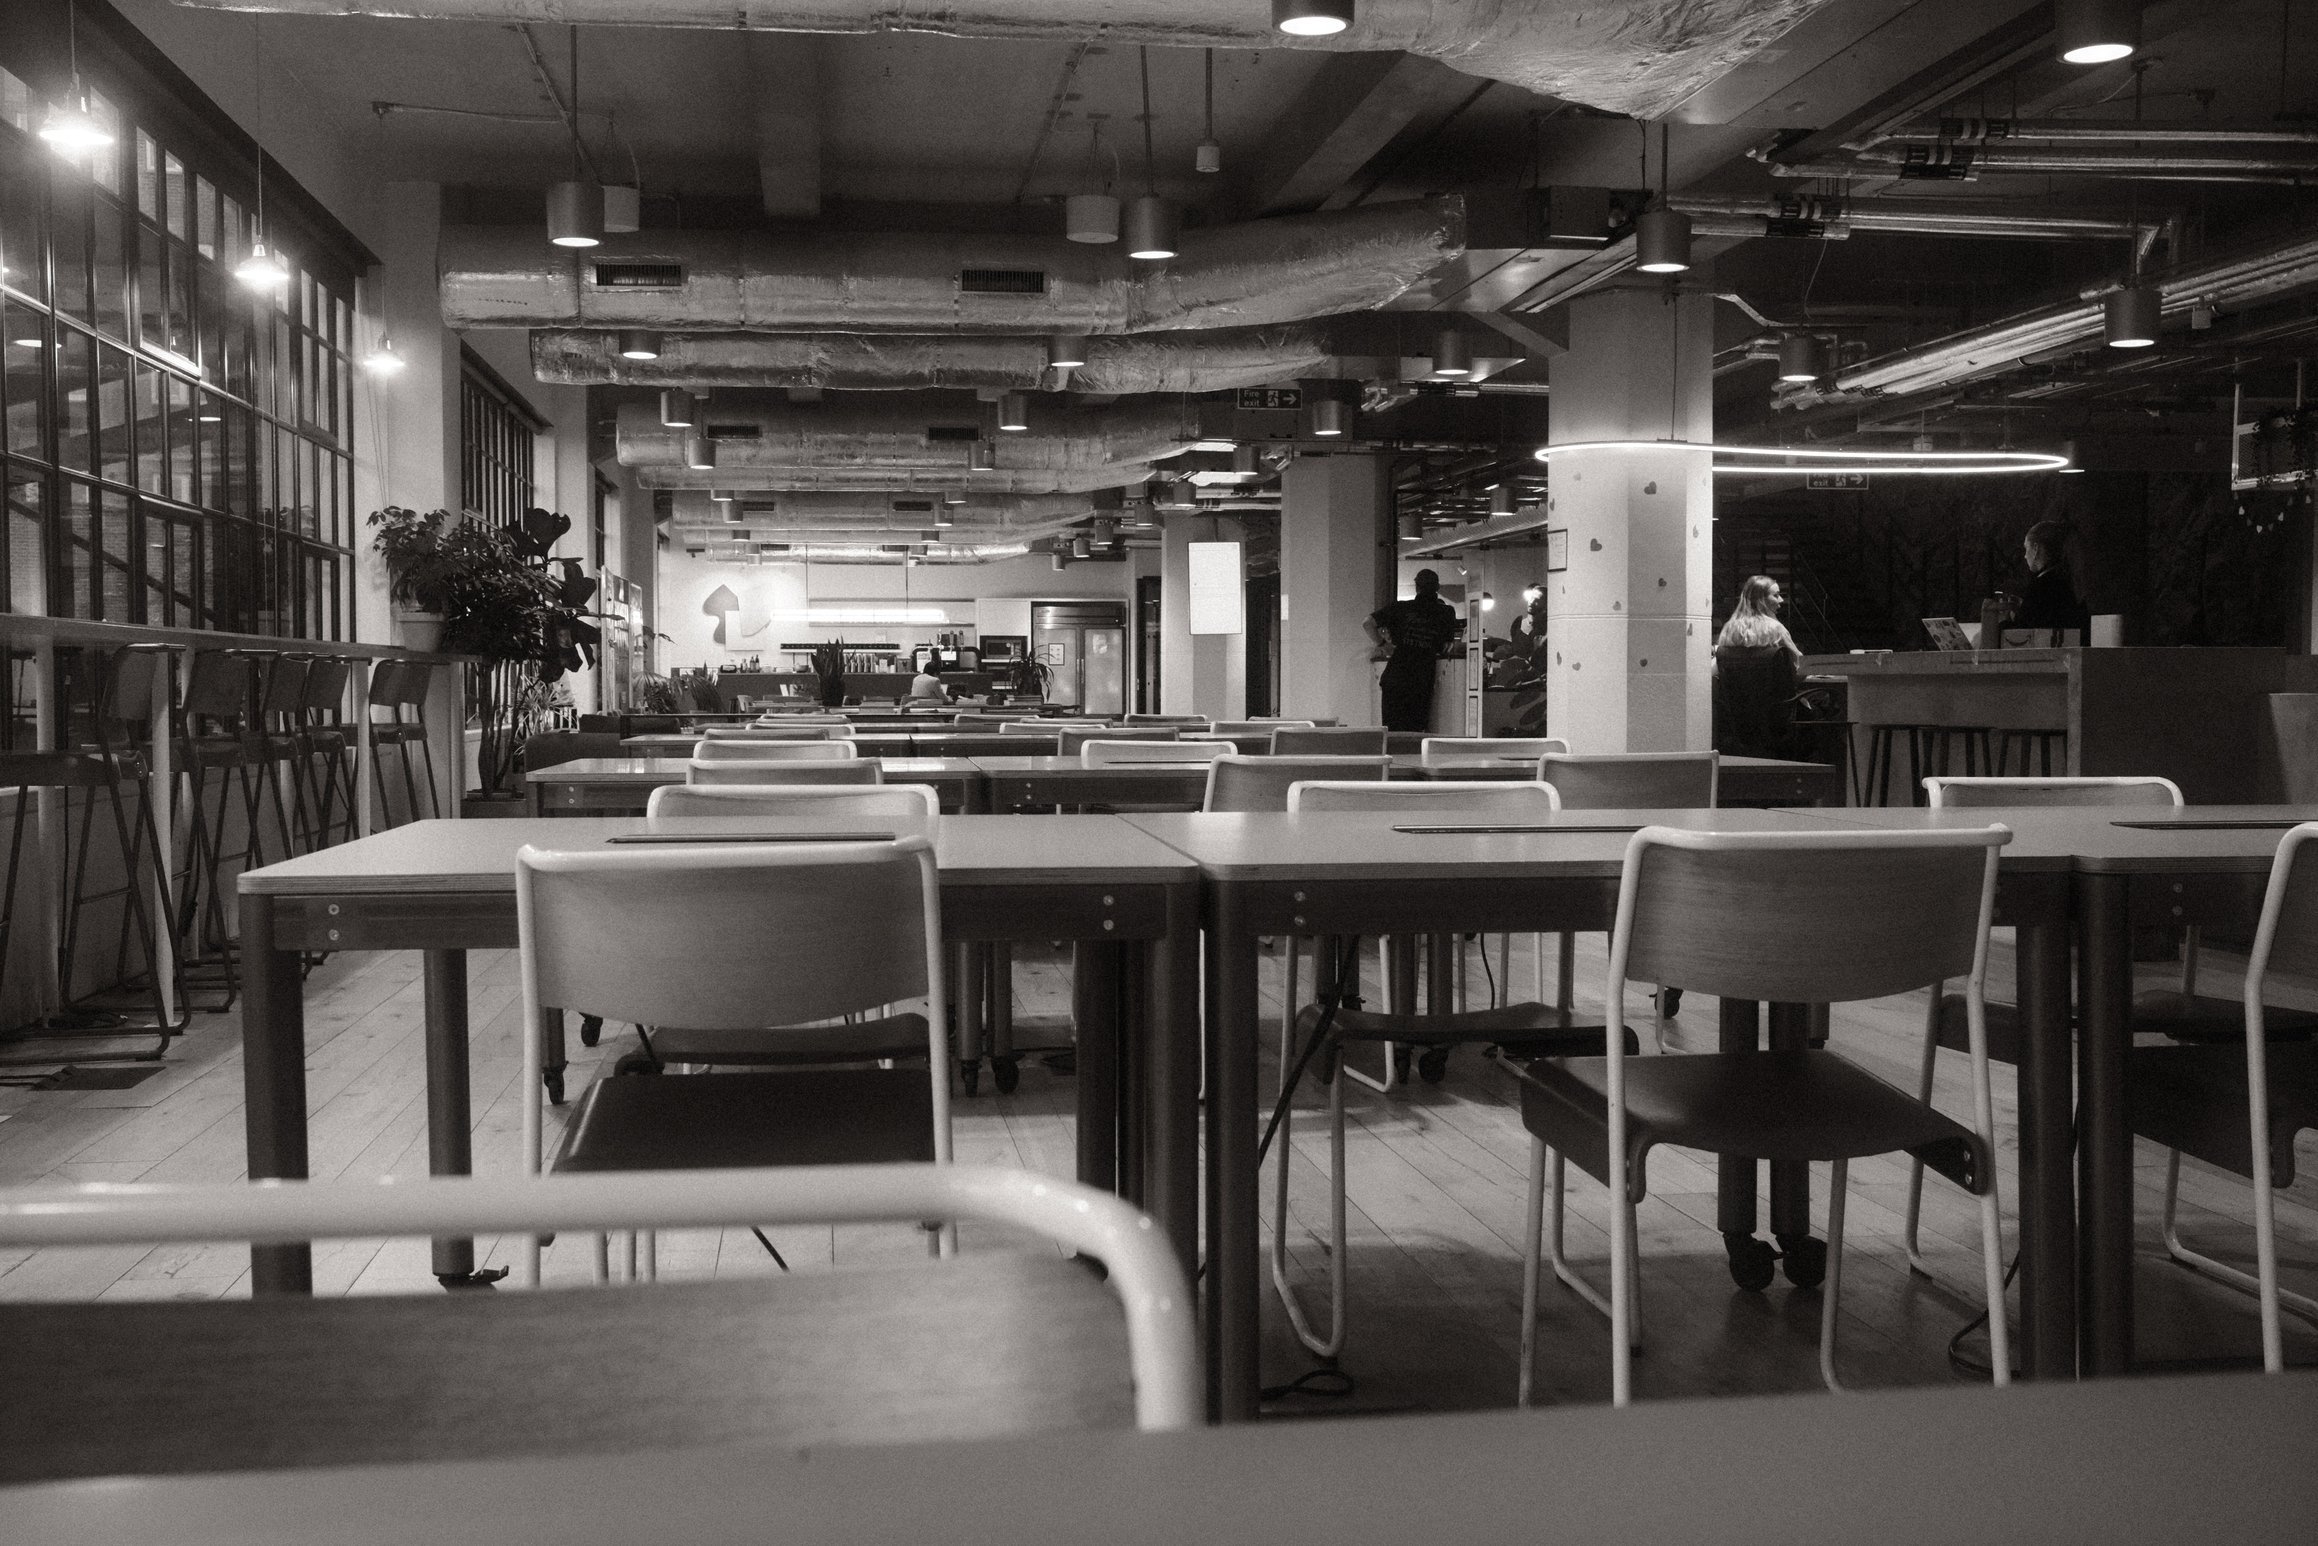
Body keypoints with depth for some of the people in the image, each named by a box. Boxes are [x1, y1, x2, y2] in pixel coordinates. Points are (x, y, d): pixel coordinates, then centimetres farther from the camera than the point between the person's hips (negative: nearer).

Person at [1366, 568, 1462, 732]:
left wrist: (1382, 645, 7)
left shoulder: (1400, 607, 2)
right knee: (1416, 729, 7)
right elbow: (1446, 647, 10)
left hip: (1395, 677, 0)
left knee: (1392, 729, 4)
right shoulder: (1446, 612, 3)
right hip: (1424, 680, 0)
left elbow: (1368, 624, -3)